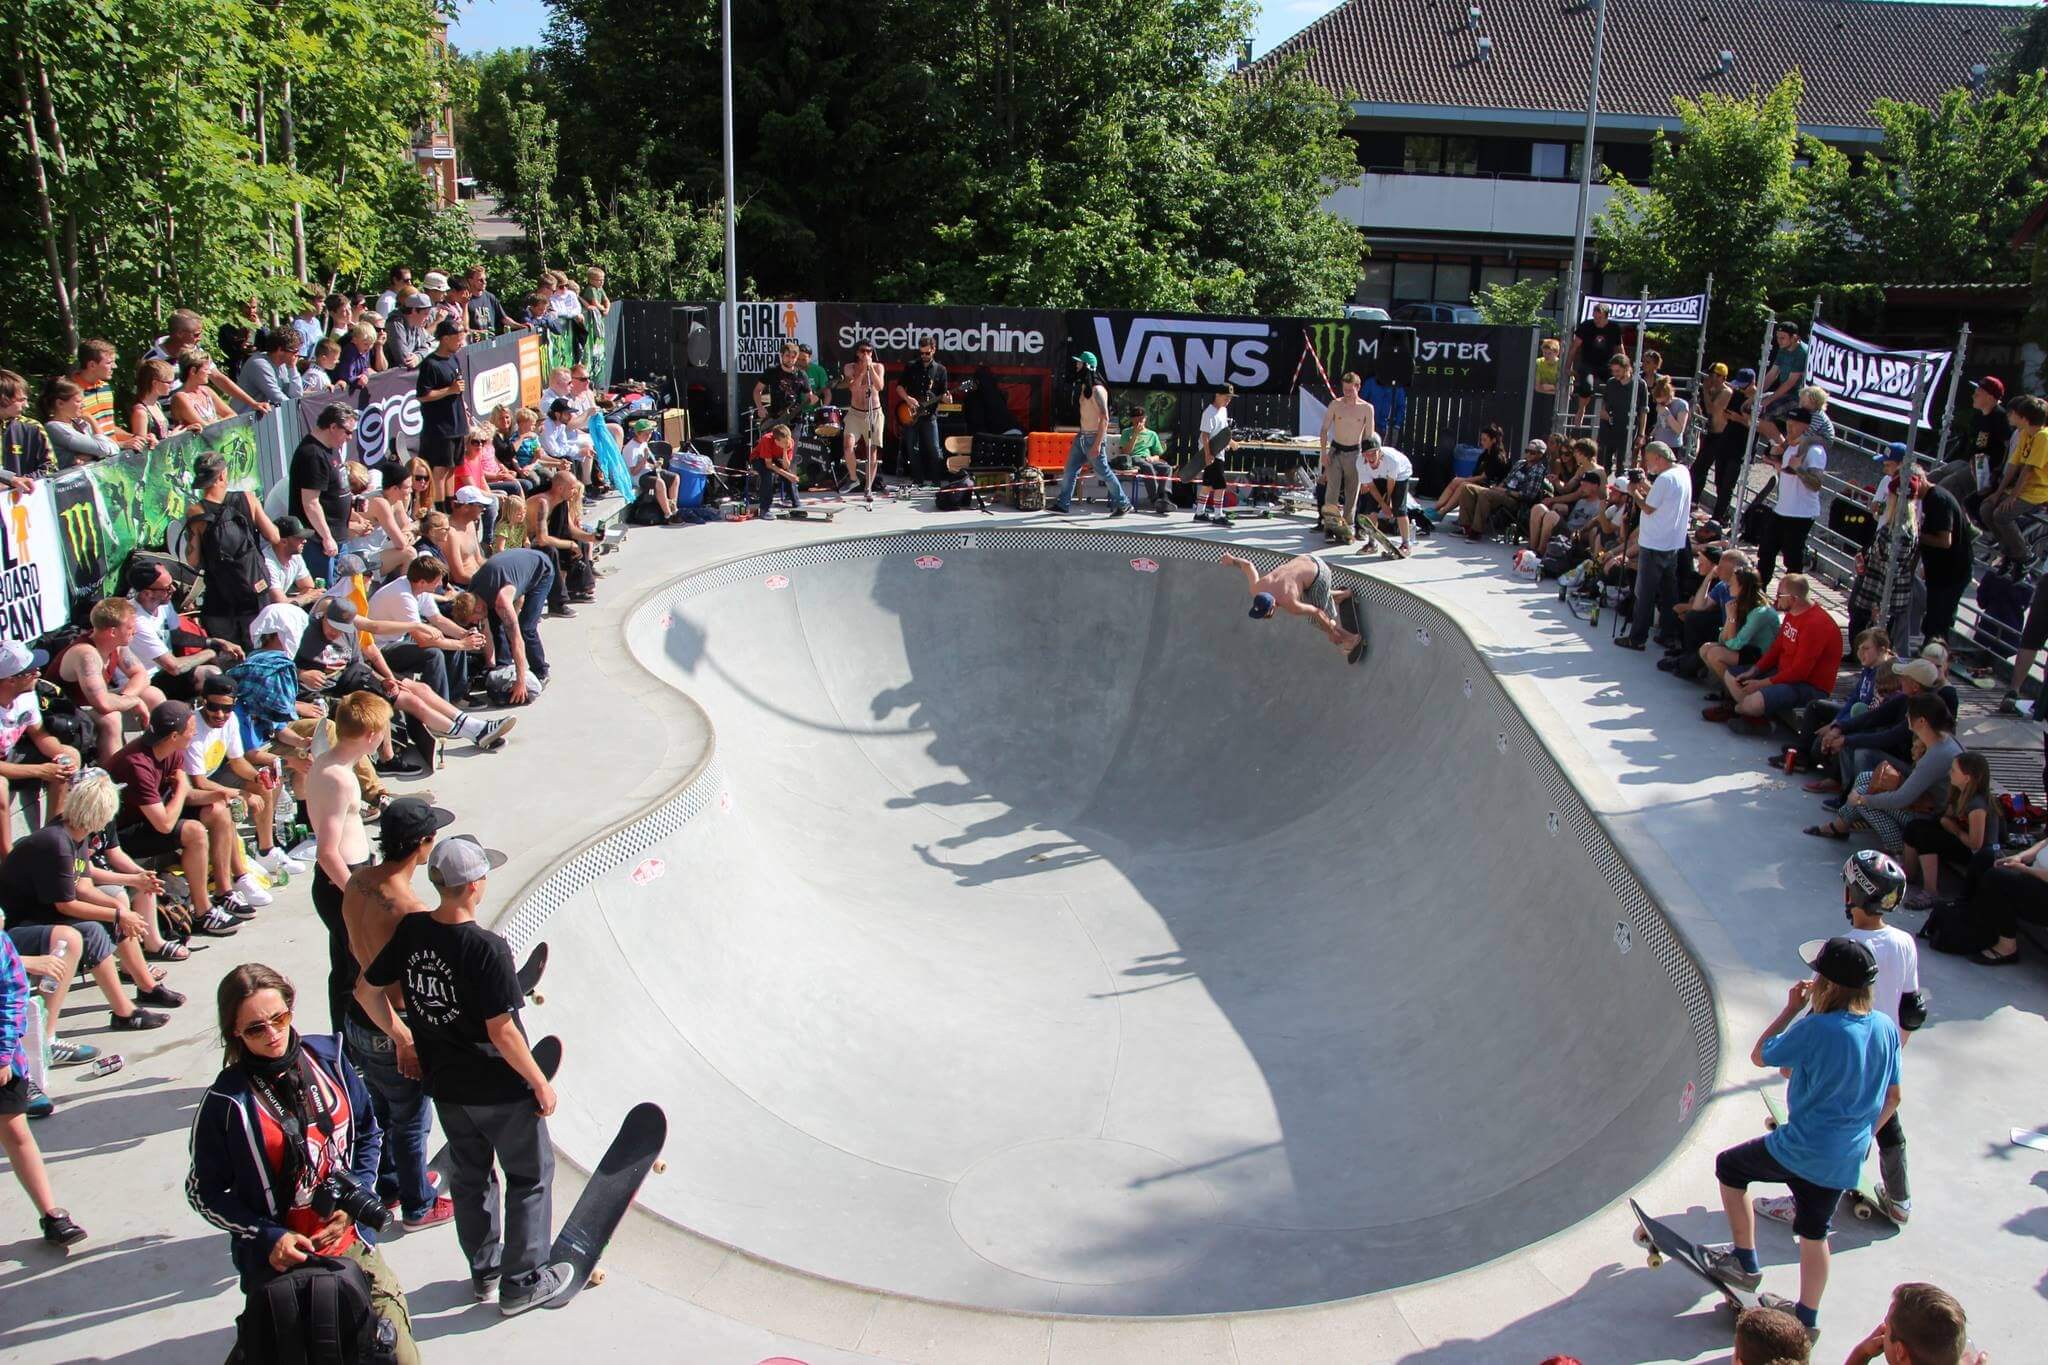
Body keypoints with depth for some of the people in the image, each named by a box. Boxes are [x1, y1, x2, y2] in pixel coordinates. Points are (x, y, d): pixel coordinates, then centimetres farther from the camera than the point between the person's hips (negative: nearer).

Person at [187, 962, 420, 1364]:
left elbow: (368, 1132, 8)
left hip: (351, 1240, 3)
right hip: (280, 1264, -3)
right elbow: (203, 1192, -4)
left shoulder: (326, 1056, -3)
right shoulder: (226, 1102, -13)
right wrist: (268, 1237, -15)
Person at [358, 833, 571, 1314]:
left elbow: (367, 990, 3)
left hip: (445, 1085, 6)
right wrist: (540, 1083, -12)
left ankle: (483, 1271, 39)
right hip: (500, 1090, -6)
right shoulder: (488, 949, -27)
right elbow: (501, 1032, -24)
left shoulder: (410, 931, -9)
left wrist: (399, 1033, 19)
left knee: (469, 1176, 23)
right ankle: (523, 1282, 22)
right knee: (530, 1177, 13)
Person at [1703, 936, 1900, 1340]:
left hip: (1802, 1150, -7)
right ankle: (1807, 1318, 33)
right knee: (1814, 1232, 22)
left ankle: (1745, 1263, 21)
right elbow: (1891, 1099, 9)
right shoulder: (1887, 1027, -2)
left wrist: (1792, 1008, -1)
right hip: (1846, 1161, 7)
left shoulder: (1815, 1029, -23)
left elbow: (1759, 1056, -7)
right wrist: (1861, 1136, 21)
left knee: (1729, 1166, 17)